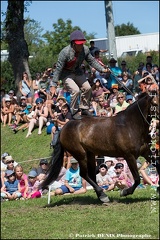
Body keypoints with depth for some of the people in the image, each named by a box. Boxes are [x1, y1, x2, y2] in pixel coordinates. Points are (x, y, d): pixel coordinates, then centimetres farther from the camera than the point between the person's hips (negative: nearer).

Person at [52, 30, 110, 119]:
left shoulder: (85, 49, -15)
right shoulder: (65, 52, -31)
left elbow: (92, 61, 3)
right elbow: (58, 68, -26)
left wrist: (102, 69, -5)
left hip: (77, 71, 6)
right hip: (66, 74, -6)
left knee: (87, 88, 0)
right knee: (75, 90, -22)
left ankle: (84, 109, 19)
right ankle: (74, 112, -5)